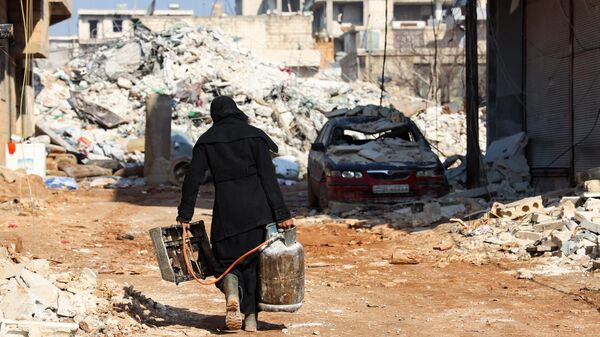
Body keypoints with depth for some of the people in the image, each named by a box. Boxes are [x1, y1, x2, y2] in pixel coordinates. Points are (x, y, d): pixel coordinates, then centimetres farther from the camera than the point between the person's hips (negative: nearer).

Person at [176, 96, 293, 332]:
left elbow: (192, 179, 2)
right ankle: (251, 318, 7)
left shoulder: (206, 141, 6)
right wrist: (281, 214, -5)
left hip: (226, 210, 0)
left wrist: (185, 215, 8)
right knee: (254, 260, 12)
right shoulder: (254, 136, 3)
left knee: (226, 259, 12)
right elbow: (269, 177, -3)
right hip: (256, 210, 0)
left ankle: (231, 290, -21)